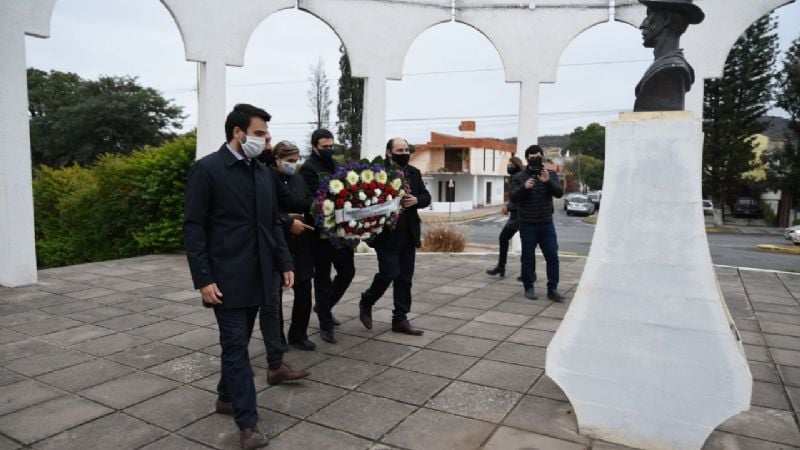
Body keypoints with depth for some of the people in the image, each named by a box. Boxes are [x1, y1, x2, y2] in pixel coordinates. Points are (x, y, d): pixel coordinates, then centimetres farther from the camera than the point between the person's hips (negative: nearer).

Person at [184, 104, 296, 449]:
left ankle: (227, 396, 35)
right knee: (235, 345, -2)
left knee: (239, 342, 16)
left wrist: (285, 263, 8)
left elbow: (272, 223, 15)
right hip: (226, 277, -6)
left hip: (257, 275, 6)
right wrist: (204, 279, -16)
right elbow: (193, 228, -11)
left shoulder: (262, 172, 11)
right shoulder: (206, 169, -9)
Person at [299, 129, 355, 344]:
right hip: (321, 231, -7)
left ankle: (324, 306, 35)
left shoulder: (335, 166, 14)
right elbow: (310, 199, -18)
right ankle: (326, 324, 18)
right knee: (323, 277, 4)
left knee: (347, 271, 13)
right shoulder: (308, 168, -9)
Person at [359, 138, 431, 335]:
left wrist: (416, 200, -9)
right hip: (387, 233, -6)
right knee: (390, 273, -7)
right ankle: (366, 302, 21)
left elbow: (426, 197, 11)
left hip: (408, 234, 6)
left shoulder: (414, 173, 10)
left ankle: (400, 319, 18)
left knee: (405, 277, 8)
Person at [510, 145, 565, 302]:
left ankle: (552, 289, 8)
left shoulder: (551, 175, 7)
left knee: (553, 257, 0)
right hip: (527, 225, -2)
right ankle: (529, 288, 15)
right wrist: (524, 187, -27)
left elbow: (559, 193, -5)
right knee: (528, 258, 4)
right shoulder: (519, 177, 2)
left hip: (547, 224, 2)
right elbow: (513, 197, -8)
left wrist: (548, 181, -23)